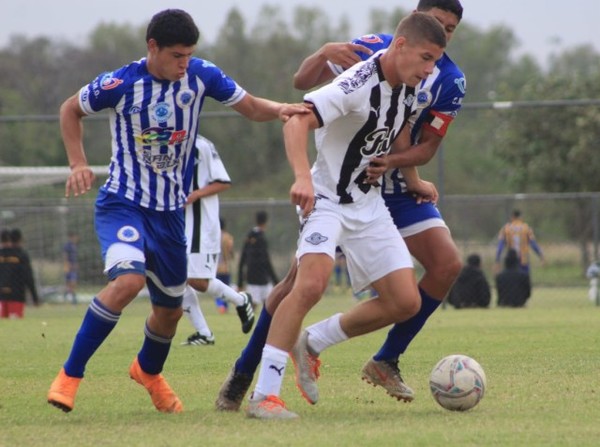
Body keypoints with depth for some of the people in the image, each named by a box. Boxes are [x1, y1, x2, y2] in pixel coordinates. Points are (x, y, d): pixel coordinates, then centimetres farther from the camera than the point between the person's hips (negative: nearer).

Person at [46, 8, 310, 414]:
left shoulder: (201, 76, -7)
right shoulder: (120, 84, -16)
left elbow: (251, 107, 2)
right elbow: (71, 110, 2)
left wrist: (280, 110, -19)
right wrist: (78, 164, -10)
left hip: (170, 211, 5)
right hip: (123, 202, -5)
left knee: (170, 308, 15)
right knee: (129, 279, -31)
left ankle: (148, 371, 49)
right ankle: (70, 374, -20)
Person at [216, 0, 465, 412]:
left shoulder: (450, 80, -6)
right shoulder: (372, 49, -12)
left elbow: (428, 147, -5)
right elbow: (303, 82, -16)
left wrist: (389, 159, -25)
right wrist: (326, 53, -38)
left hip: (397, 186, 3)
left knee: (448, 264, -14)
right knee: (303, 275, -10)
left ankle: (386, 362, 0)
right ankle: (242, 375, 4)